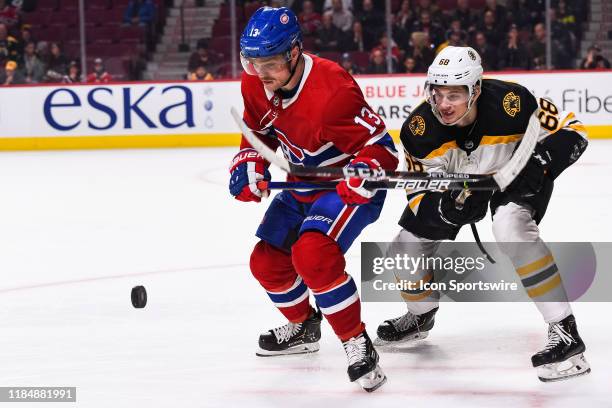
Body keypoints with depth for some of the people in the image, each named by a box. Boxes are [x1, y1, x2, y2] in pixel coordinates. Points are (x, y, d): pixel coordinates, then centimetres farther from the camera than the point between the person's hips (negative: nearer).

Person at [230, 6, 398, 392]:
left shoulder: (331, 90, -33)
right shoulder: (257, 86, -8)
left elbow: (381, 146, -28)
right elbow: (259, 135, 9)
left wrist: (364, 172, -47)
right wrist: (250, 167, -11)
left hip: (346, 184, -9)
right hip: (302, 186, 9)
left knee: (313, 253, -31)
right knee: (267, 261, 12)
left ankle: (358, 344, -19)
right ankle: (303, 328, 41)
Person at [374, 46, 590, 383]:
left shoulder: (511, 102, -36)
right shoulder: (420, 129, -26)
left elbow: (570, 131, -24)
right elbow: (421, 194, -18)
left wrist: (541, 163, -42)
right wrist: (446, 208, -41)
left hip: (517, 175, -4)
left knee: (510, 228, -34)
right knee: (407, 247, 0)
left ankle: (565, 331, -29)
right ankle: (421, 316, 36)